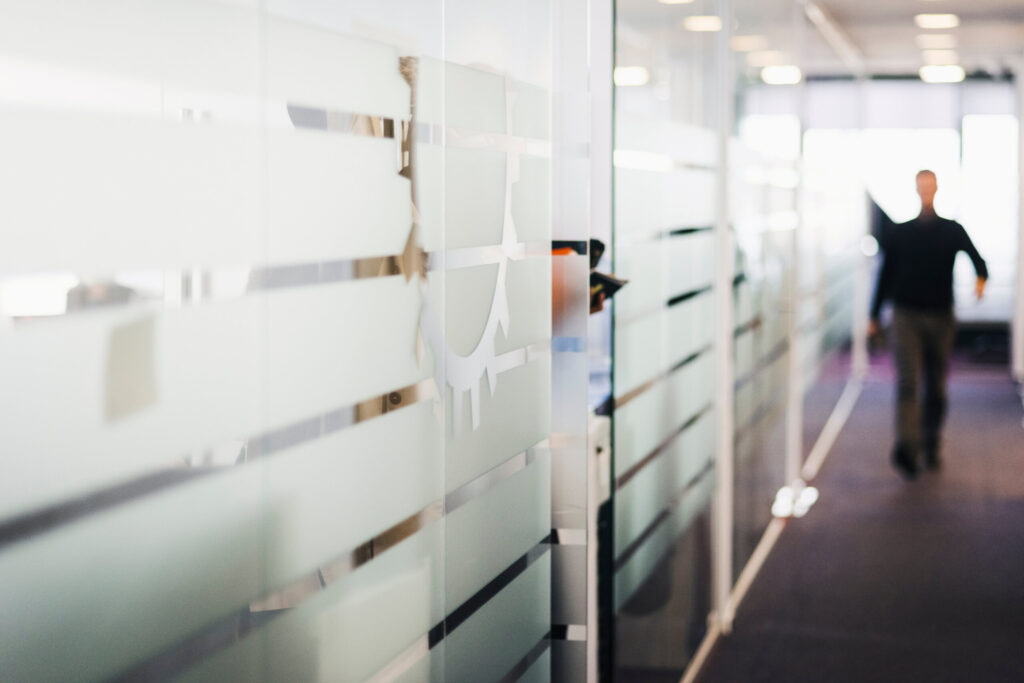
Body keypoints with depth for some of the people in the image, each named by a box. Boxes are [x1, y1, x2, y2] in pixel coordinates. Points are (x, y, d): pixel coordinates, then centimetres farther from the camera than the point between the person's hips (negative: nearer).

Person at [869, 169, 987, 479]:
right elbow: (886, 275, 14)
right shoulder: (898, 234, 8)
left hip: (940, 317, 1)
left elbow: (976, 259, -2)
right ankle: (906, 448, -24)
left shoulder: (952, 231, 7)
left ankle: (930, 445, 21)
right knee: (907, 383, -14)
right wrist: (874, 316, 14)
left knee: (936, 388, 7)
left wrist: (981, 278, -25)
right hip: (906, 316, -1)